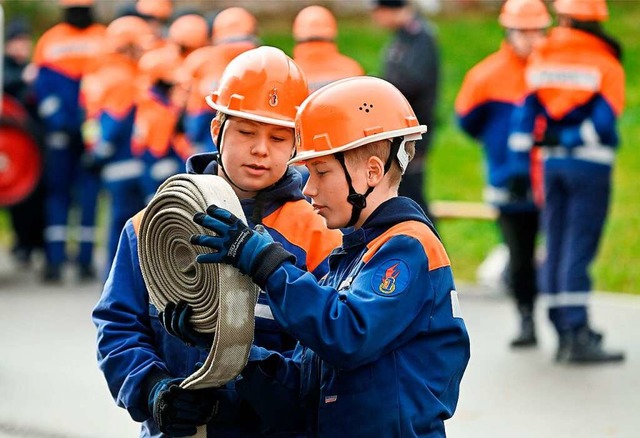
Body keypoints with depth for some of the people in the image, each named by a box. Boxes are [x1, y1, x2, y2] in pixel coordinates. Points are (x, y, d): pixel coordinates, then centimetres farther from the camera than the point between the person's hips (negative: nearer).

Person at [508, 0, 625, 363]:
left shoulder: (541, 61, 7)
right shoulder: (606, 66, -6)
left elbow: (524, 116, 6)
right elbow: (603, 124, -17)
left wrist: (520, 166, 8)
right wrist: (570, 138, -6)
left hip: (552, 163, 5)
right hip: (590, 165, -4)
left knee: (557, 249, 10)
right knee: (578, 251, -8)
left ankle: (565, 333, 14)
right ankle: (577, 337, -12)